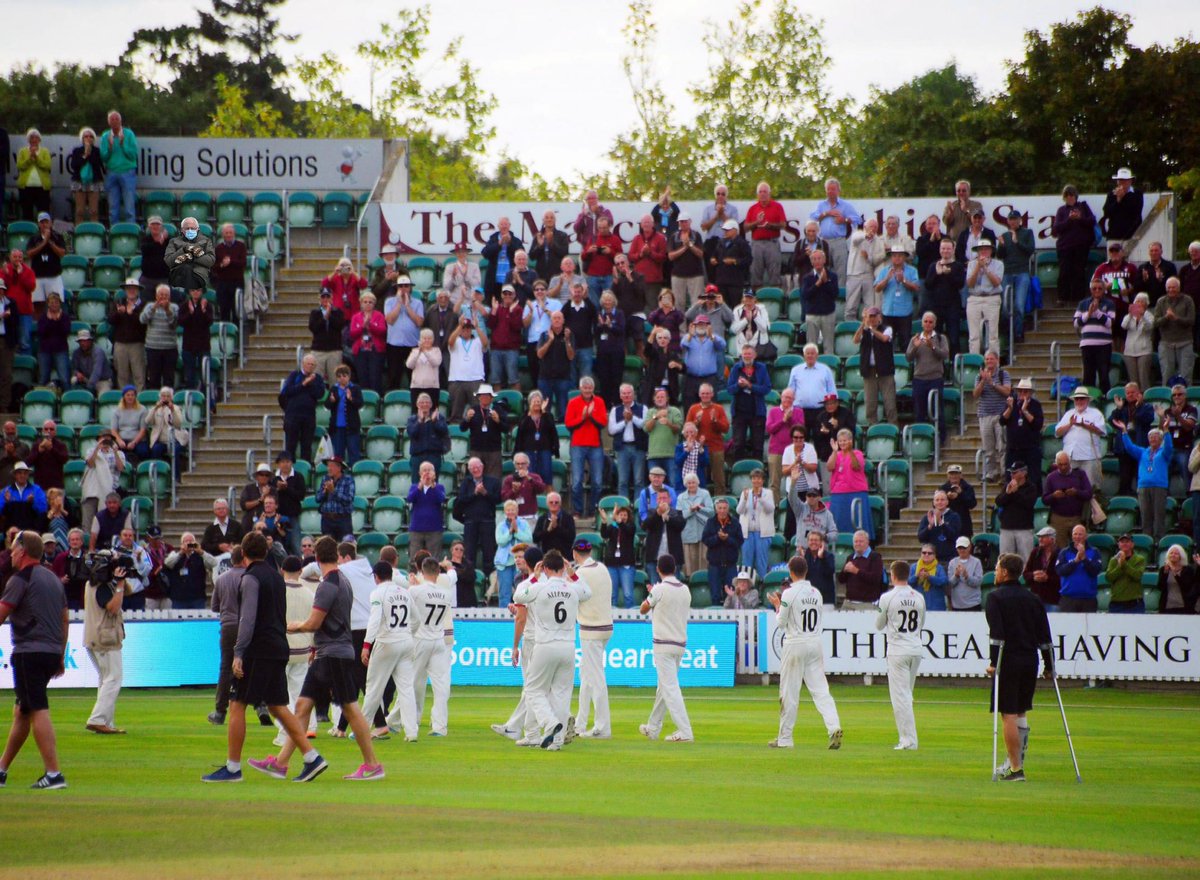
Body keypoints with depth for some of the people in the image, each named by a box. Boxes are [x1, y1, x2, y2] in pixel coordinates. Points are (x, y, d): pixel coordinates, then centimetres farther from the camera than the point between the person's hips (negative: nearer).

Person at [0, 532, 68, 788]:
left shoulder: (21, 579, -7)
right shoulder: (53, 578, 18)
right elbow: (64, 618, 21)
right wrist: (61, 656, 25)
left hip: (30, 652, -9)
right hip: (52, 653, 9)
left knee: (38, 711, -10)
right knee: (21, 711, 16)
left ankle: (53, 774, -17)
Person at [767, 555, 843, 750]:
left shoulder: (790, 593, -11)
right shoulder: (816, 593, 7)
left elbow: (781, 623, -7)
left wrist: (777, 606, 11)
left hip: (795, 644, -5)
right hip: (815, 643, 5)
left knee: (789, 693, 3)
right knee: (820, 689, 1)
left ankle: (785, 738, 10)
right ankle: (834, 727, -18)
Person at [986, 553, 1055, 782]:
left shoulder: (996, 597, -4)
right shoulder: (1032, 599, 13)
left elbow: (997, 634, -15)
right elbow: (1045, 636, 10)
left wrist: (994, 662, -16)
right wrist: (1049, 666, 14)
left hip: (1008, 661, -6)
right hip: (1030, 660, 6)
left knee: (1009, 715, -3)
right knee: (1020, 713, 18)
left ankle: (1015, 769, -5)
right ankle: (1017, 761, 23)